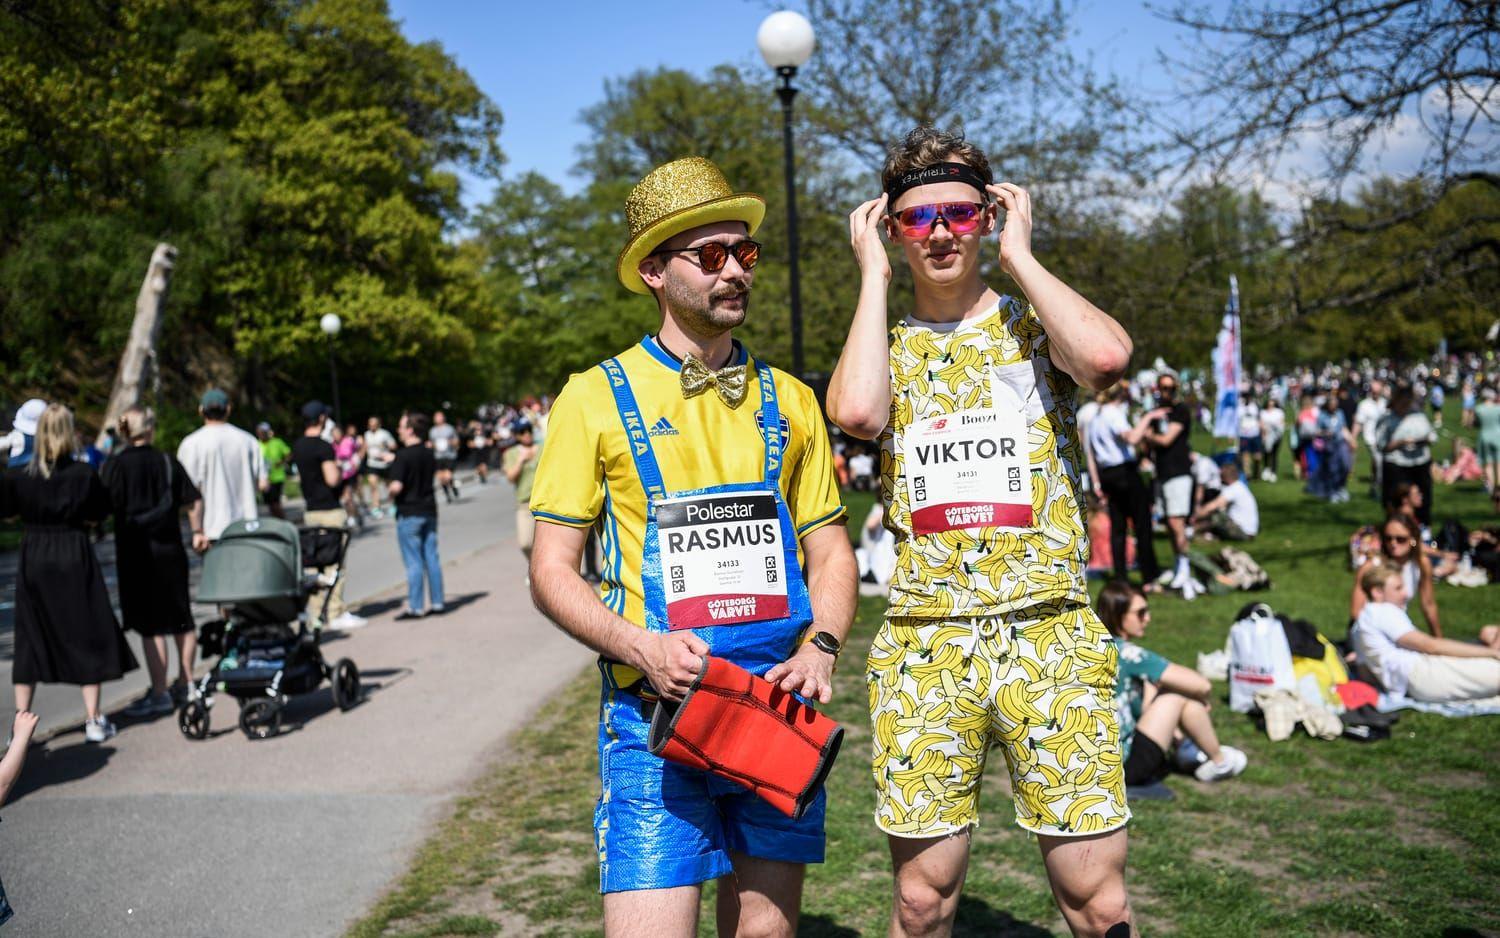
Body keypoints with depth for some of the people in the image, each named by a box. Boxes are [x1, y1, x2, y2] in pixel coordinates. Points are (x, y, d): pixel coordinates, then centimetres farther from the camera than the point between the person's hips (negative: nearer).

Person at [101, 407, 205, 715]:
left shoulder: (116, 465, -7)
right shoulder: (167, 461, 3)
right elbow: (193, 500, 5)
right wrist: (197, 532, 16)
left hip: (136, 551, -4)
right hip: (171, 549, 4)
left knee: (151, 626, -2)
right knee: (180, 619, 15)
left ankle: (160, 693, 0)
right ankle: (185, 684, 24)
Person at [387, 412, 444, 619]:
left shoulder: (403, 456, -16)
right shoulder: (429, 454, 7)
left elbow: (397, 486, -25)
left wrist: (391, 494, -2)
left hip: (409, 513, -7)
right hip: (429, 510, 7)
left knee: (413, 561, -2)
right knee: (432, 558, 9)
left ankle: (415, 607, 1)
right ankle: (436, 602, 13)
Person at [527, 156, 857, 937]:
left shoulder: (788, 400, 10)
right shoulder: (598, 397, 0)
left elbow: (829, 551, 12)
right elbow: (552, 571, -2)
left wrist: (820, 647, -7)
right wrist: (642, 647, -18)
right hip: (654, 709, -3)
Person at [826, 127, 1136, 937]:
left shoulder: (1032, 323, 6)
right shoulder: (885, 345, 10)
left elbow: (1108, 357, -18)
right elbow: (855, 412, -15)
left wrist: (1018, 256, -4)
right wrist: (874, 274, -3)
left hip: (1049, 634, -1)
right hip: (923, 646, 1)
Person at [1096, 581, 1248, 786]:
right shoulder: (1126, 653, -18)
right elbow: (1202, 685, -15)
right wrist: (1201, 702, 6)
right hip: (1123, 767, -8)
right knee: (1182, 697, -3)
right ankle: (1219, 762, 18)